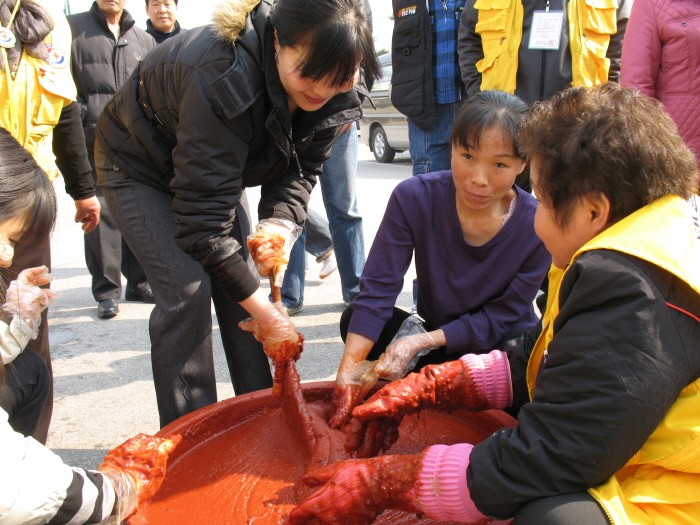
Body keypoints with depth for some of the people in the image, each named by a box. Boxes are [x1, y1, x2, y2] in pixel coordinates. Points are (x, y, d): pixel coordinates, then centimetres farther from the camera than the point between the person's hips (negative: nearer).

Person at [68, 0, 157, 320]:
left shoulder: (144, 39, 17)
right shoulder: (73, 28, 6)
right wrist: (80, 120, -9)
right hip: (93, 142, -3)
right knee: (100, 214, -4)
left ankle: (138, 283, 19)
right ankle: (106, 290, 5)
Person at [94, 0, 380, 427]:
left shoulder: (337, 98, -21)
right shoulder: (223, 77, -42)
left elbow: (300, 169, -8)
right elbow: (203, 216, -39)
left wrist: (280, 222, -31)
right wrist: (264, 312, -35)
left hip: (220, 165, 6)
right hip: (139, 166, -6)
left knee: (244, 277, 0)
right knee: (187, 291, -17)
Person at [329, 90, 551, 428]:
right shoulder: (414, 198, -20)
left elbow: (499, 319, -16)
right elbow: (376, 291, -21)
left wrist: (422, 342, -28)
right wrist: (348, 369, -32)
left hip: (505, 350, -2)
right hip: (435, 342, 2)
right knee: (355, 318, -19)